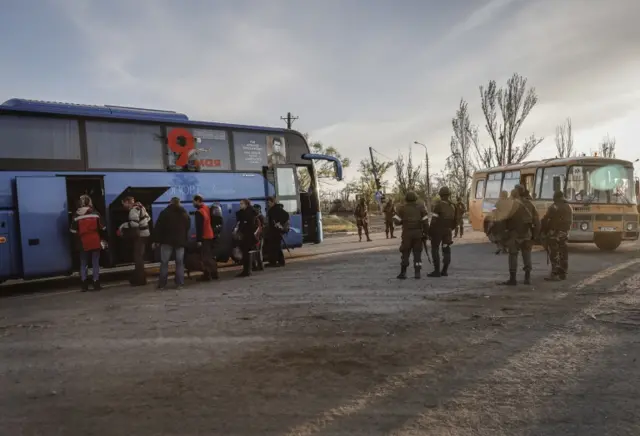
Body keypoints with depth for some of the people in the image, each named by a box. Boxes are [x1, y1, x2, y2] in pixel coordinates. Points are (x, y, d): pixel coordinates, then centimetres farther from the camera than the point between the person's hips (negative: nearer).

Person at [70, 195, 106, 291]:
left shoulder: (76, 215, 0)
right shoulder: (95, 213, -1)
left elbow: (73, 231, 3)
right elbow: (102, 228, 2)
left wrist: (77, 242, 15)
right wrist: (102, 239, 14)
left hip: (83, 243, 1)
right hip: (95, 242, 0)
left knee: (83, 264, 11)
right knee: (95, 263, 5)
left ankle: (84, 284, 6)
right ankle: (96, 284, 4)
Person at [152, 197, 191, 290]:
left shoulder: (164, 213, -4)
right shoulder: (185, 214, 11)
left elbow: (158, 228, -7)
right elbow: (188, 227, 15)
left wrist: (155, 240, -4)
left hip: (167, 241, -3)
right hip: (180, 241, 3)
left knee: (164, 262, 3)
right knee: (180, 262, 5)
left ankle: (162, 284, 2)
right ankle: (180, 283, 2)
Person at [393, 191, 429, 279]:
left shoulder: (402, 208, -1)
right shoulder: (421, 207, 2)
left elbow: (397, 221, -4)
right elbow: (425, 222, -4)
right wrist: (426, 233, 3)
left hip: (407, 233, -1)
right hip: (418, 233, 1)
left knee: (405, 253, 7)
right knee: (417, 253, 7)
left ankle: (403, 273, 4)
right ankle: (417, 273, 3)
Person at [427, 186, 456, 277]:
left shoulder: (438, 205, -13)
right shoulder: (452, 206, 8)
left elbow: (434, 220, -17)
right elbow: (454, 221, 11)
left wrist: (430, 232, -12)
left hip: (438, 231, -6)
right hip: (447, 231, 7)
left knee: (435, 250, -2)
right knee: (446, 250, 10)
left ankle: (437, 271, -5)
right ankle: (444, 271, 13)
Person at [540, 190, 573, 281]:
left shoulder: (554, 207, -12)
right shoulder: (569, 207, 13)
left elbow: (545, 219, -14)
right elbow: (570, 221, 18)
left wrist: (543, 229, -3)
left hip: (554, 233, -8)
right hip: (565, 233, 8)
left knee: (554, 254, -8)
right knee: (563, 253, 11)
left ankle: (555, 274, -11)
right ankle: (563, 273, 17)